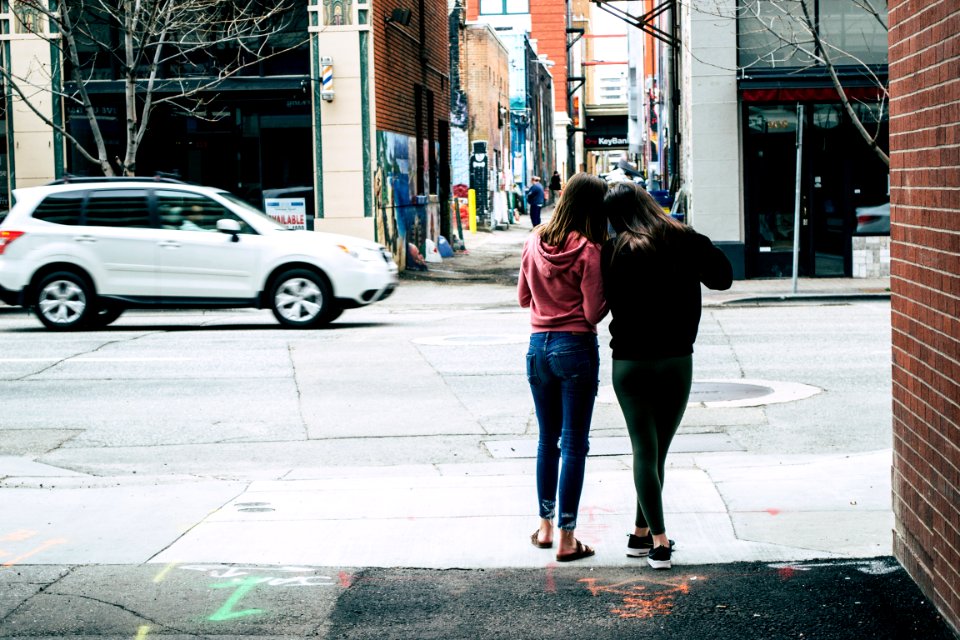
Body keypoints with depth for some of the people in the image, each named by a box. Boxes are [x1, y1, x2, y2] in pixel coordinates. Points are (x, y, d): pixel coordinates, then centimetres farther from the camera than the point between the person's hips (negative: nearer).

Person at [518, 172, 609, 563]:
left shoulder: (535, 242, 3)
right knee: (575, 444, 1)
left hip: (539, 346, 5)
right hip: (575, 348, -5)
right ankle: (566, 538, 2)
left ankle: (545, 526, 25)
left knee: (547, 439, 18)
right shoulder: (588, 251, -14)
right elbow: (593, 312, -13)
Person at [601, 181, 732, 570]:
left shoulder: (614, 251, -8)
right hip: (676, 360, 2)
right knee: (658, 449, 12)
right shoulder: (685, 242, -2)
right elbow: (722, 278, 10)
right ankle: (643, 533, 17)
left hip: (629, 361, -1)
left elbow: (603, 301, -5)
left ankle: (657, 539, -4)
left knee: (644, 450, 3)